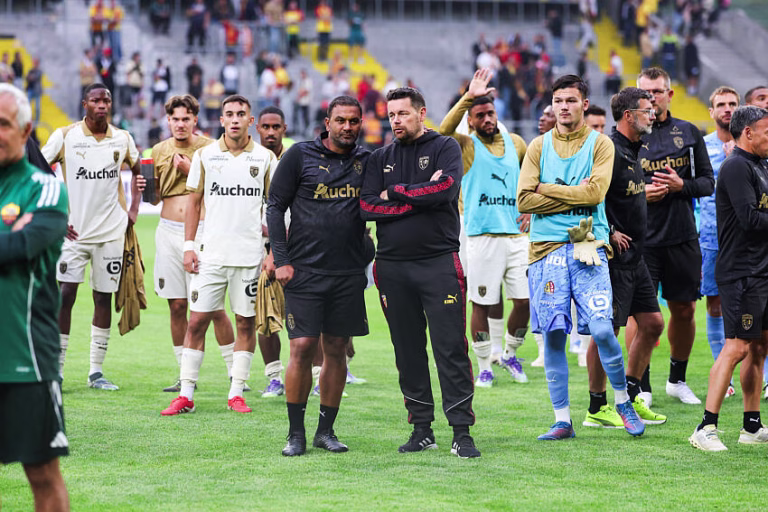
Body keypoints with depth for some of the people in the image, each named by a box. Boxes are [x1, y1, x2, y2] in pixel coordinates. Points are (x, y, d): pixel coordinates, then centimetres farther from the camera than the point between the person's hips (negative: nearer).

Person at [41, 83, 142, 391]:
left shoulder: (122, 140, 4)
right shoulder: (64, 136, -5)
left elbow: (137, 170, 23)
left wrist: (133, 209, 12)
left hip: (111, 230, 3)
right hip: (74, 230, -3)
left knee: (104, 297, 5)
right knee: (65, 296, -8)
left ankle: (96, 371, 13)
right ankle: (56, 370, -2)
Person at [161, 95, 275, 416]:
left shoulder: (265, 158, 4)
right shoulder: (205, 155, 5)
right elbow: (194, 201, 10)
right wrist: (188, 246, 3)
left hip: (250, 254, 0)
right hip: (211, 253, 0)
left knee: (246, 322, 3)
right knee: (197, 320, -2)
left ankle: (236, 392, 11)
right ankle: (186, 395, 2)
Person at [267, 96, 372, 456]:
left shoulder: (367, 161, 9)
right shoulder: (300, 156, 0)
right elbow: (275, 207, 2)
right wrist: (281, 260, -6)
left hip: (349, 273, 3)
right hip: (305, 270, -3)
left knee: (336, 350, 6)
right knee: (303, 348, -8)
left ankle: (325, 430, 15)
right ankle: (296, 433, 2)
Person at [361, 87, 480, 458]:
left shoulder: (445, 148, 4)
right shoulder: (381, 158, 14)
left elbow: (446, 189, -14)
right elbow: (367, 206, 1)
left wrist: (395, 193, -5)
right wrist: (419, 198, -8)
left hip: (439, 262, -4)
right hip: (393, 266, 4)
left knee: (451, 349, -7)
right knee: (408, 351, 7)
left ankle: (462, 432, -7)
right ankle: (422, 429, 14)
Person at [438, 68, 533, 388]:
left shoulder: (515, 143, 13)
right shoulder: (465, 146, 1)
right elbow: (444, 131, -21)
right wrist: (469, 97, -28)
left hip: (517, 235, 4)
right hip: (483, 238, -4)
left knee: (524, 301, 3)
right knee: (481, 304, 0)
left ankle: (510, 354, 25)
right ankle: (484, 367, 12)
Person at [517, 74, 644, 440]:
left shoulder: (600, 144, 5)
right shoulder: (539, 146, 11)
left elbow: (595, 192, -10)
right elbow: (524, 200, 1)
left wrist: (548, 189, -3)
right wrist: (573, 196, -5)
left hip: (588, 246, -2)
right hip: (547, 246, 2)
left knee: (602, 330, -11)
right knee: (552, 335, 0)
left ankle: (623, 401, 11)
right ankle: (562, 420, 7)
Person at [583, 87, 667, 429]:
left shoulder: (630, 151, 15)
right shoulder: (610, 151, -17)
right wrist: (610, 232, -19)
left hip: (634, 256, 10)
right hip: (614, 257, -10)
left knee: (652, 323, 12)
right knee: (607, 330, -4)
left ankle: (630, 398, 21)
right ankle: (597, 408, 4)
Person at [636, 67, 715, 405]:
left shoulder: (689, 133, 7)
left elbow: (708, 182, 8)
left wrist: (681, 185, -11)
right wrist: (639, 194, -14)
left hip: (683, 237, 3)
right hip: (642, 238, -3)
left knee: (684, 310, 9)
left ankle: (678, 379, 27)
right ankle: (641, 387, 5)